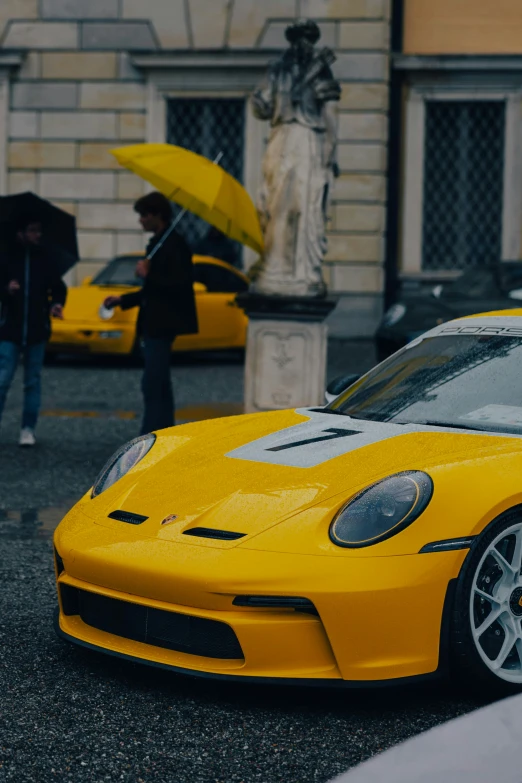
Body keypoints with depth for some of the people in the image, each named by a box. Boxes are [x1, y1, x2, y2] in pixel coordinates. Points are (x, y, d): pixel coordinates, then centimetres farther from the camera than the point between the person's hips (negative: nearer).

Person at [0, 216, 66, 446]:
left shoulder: (46, 259, 3)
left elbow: (58, 287, 10)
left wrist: (57, 303, -9)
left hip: (37, 331, 2)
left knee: (33, 381, 6)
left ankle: (28, 430, 12)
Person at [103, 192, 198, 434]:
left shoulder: (173, 244, -13)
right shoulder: (158, 243, 17)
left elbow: (180, 284, -22)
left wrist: (148, 275, -19)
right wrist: (122, 300, 20)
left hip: (161, 325, -11)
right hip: (154, 324, 11)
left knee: (153, 385, -13)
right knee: (159, 386, 13)